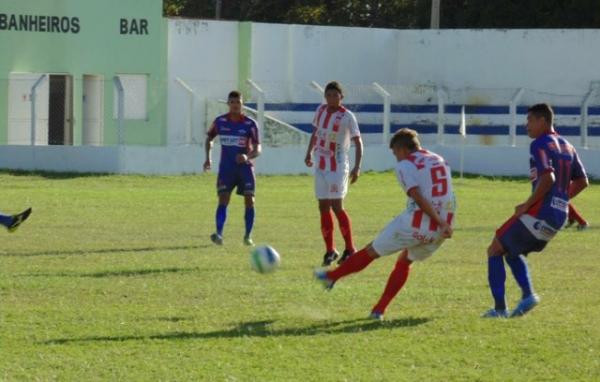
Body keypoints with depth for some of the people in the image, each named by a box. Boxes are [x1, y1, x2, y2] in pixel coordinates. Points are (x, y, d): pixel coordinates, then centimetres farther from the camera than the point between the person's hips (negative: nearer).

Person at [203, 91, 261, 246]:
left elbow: (257, 149, -8)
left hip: (244, 167, 0)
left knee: (249, 201, -2)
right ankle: (219, 235, -20)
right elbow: (209, 138, 17)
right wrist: (208, 158, 4)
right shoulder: (220, 122, 1)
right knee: (223, 199, -13)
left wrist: (248, 157, -29)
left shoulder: (250, 124, -5)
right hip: (226, 167, 0)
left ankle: (248, 236, 11)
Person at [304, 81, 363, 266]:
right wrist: (309, 152, 10)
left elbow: (358, 142, -12)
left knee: (336, 206, -12)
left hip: (338, 167, -6)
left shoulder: (347, 117, -12)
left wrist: (357, 167, -20)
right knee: (323, 207, 7)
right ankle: (330, 250, 15)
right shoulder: (321, 110, 5)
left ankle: (350, 249, -3)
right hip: (321, 165, 6)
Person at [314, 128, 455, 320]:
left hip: (415, 225, -6)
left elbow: (418, 198, -15)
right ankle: (379, 310, 24)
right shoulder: (439, 160, 19)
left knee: (372, 251, 14)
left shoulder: (405, 165, -4)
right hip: (440, 231, 6)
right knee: (405, 262, 26)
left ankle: (331, 276, 30)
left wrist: (441, 223, -17)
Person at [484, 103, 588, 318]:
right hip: (559, 217, 9)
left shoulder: (540, 145, -11)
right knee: (512, 250, 25)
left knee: (495, 250, 4)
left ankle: (500, 307, -1)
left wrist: (527, 204, -16)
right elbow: (582, 182, 19)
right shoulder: (567, 147, 16)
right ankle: (528, 294, 7)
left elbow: (547, 179, -25)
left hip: (539, 213, -9)